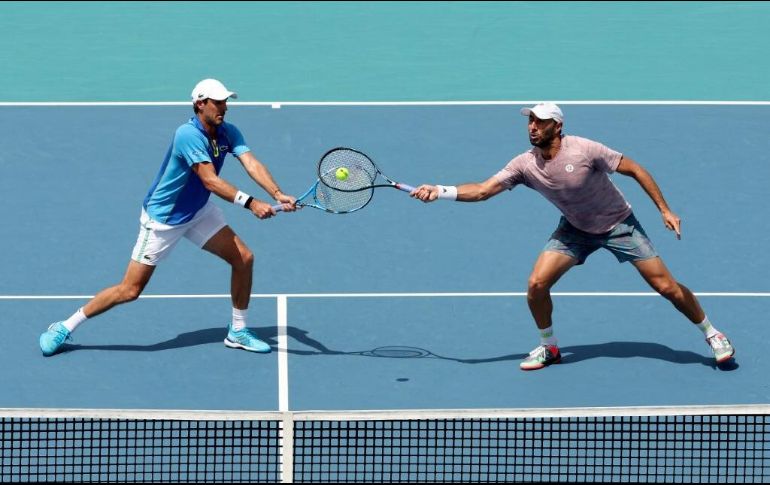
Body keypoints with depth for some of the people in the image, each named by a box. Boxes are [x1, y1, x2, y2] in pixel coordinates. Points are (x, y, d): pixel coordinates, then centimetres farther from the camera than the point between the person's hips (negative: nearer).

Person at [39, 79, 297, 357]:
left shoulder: (228, 133, -6)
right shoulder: (188, 135, -29)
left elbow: (252, 165, -19)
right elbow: (210, 181, -37)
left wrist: (278, 194, -37)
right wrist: (250, 203, -46)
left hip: (198, 212, 8)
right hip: (162, 218, -7)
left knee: (243, 258, -2)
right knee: (130, 290, -5)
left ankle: (238, 332, 15)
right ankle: (65, 328, 9)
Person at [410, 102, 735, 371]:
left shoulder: (584, 150, -28)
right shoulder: (525, 165, -16)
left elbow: (634, 169, -19)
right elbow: (483, 190, -17)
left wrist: (664, 210, -20)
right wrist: (440, 192, -32)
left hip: (618, 223, -4)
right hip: (575, 229, 4)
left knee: (666, 286, -6)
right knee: (537, 284, -12)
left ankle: (711, 334, 15)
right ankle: (548, 347, 12)